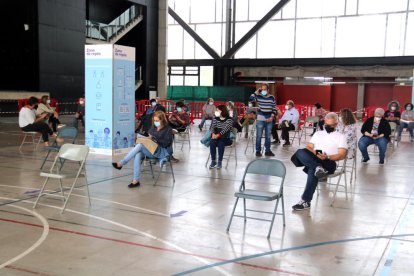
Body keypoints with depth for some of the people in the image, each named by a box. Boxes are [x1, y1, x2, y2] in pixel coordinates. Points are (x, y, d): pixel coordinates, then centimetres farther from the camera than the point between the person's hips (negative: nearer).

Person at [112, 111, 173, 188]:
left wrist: (154, 139, -15)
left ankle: (121, 163, -21)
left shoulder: (168, 129, -1)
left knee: (139, 146, -28)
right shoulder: (153, 128, 18)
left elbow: (167, 143, -10)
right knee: (138, 155, -30)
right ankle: (136, 181, -32)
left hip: (162, 152, -6)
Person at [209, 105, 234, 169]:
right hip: (217, 137, 4)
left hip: (226, 138, -4)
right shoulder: (215, 118, 12)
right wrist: (213, 134, -19)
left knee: (220, 143, -35)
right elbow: (213, 127, 3)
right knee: (212, 142, -28)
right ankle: (213, 161, -21)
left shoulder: (229, 119, -5)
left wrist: (218, 135, -30)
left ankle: (219, 162, -25)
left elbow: (226, 129, -17)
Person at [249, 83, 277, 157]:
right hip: (260, 118, -2)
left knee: (268, 136, 9)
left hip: (269, 118, 2)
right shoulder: (258, 97, -1)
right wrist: (256, 92, -11)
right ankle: (258, 151, 7)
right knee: (259, 136, -1)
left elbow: (274, 109, 5)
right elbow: (250, 100, -17)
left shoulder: (272, 98, 4)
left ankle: (267, 151, 17)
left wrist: (272, 117, -6)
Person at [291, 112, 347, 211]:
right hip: (313, 159, 4)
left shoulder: (340, 136, 15)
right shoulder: (318, 133, 27)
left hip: (329, 162, -4)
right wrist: (315, 153, -6)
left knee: (312, 170, -38)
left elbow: (342, 155, 2)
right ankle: (318, 168, -46)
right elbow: (308, 148, 17)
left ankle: (306, 201, -37)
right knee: (300, 152, -28)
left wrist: (327, 157, -15)